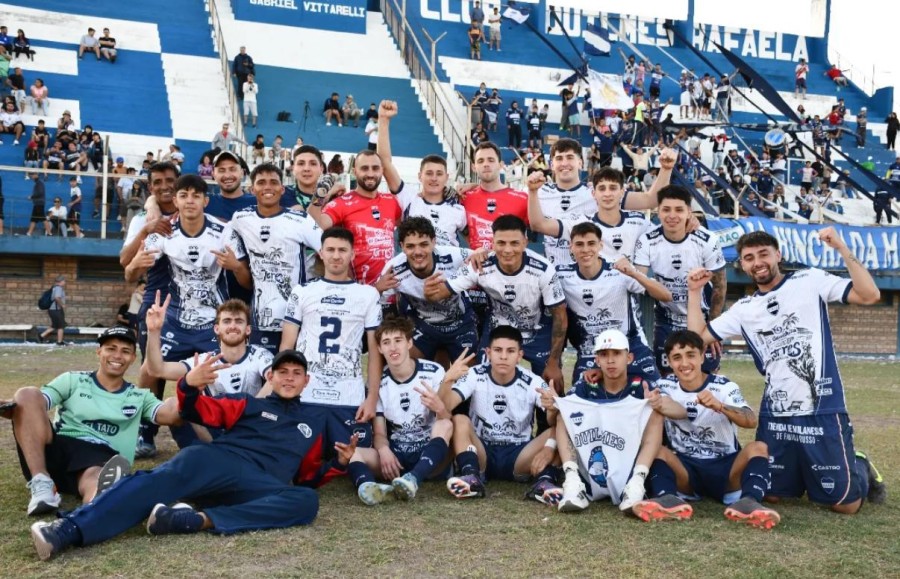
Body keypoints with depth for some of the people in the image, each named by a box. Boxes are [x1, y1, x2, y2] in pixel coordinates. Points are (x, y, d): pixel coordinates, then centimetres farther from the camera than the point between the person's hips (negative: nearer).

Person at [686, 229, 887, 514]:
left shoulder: (811, 281, -1)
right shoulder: (743, 309, 10)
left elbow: (870, 295, -11)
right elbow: (698, 337, 8)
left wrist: (841, 247, -17)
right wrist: (694, 291, 4)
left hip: (822, 412, -4)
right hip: (775, 416, 4)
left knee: (846, 504, 0)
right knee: (770, 494, 13)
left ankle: (860, 470, 33)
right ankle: (804, 474, 41)